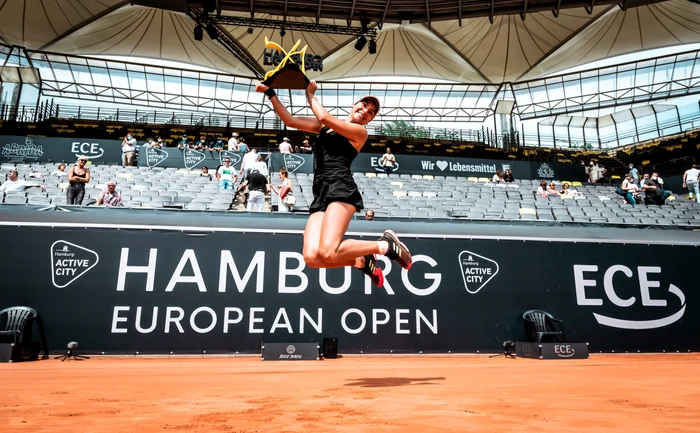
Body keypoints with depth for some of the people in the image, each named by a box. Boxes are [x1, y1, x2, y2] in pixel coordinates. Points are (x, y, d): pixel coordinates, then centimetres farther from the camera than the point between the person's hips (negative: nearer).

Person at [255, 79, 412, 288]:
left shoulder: (360, 132, 8)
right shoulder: (324, 126, 26)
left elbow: (324, 117, -3)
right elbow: (290, 121, 21)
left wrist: (310, 95, 14)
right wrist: (270, 93, 15)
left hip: (341, 190, -6)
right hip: (320, 196, 6)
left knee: (328, 253, -28)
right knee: (312, 257, -19)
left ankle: (385, 245, -3)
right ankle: (362, 261, 8)